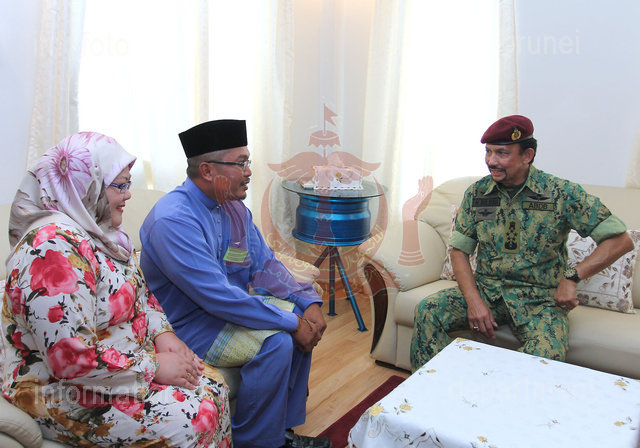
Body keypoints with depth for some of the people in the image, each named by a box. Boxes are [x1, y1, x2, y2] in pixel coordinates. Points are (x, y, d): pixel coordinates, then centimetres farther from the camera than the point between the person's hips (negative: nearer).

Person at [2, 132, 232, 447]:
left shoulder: (100, 232, 5)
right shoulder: (54, 247, -26)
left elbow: (139, 292, 16)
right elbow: (71, 359, -30)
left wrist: (163, 334, -2)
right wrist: (153, 367, -20)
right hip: (65, 395, -9)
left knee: (212, 387, -1)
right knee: (192, 420, -17)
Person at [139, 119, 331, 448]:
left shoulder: (233, 206, 1)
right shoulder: (173, 220, -27)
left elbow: (265, 264, 5)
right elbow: (219, 297, -31)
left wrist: (308, 302, -11)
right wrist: (291, 323, -26)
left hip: (231, 302, 9)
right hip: (187, 325, -9)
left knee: (303, 318, -2)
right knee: (276, 342, -24)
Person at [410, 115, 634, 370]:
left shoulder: (561, 193, -7)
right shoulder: (476, 193, 3)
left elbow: (621, 240, -6)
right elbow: (459, 251, 3)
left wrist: (572, 276, -18)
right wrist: (474, 301, -12)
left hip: (541, 299, -3)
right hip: (486, 289, 3)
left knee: (545, 356, -33)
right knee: (428, 310, -19)